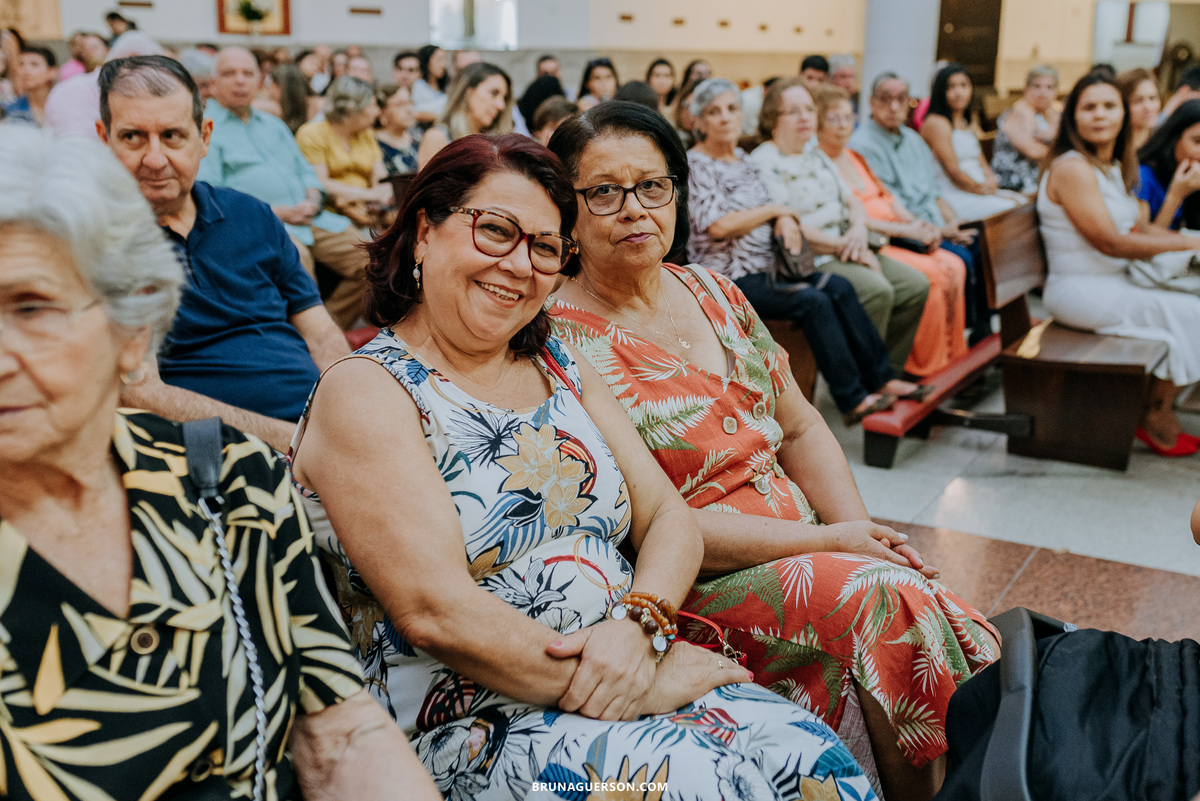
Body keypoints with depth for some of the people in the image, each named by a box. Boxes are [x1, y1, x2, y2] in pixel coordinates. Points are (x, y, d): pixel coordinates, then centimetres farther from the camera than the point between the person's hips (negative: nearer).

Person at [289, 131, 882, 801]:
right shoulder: (364, 392, -8)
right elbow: (435, 611, -19)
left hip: (635, 672, 7)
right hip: (473, 724, -6)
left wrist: (640, 624, -13)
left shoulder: (560, 369, 13)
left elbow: (668, 516, 9)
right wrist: (634, 688, -18)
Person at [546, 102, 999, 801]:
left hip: (806, 553, 6)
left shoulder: (713, 293, 10)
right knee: (887, 599, -23)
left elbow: (800, 429, 14)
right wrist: (825, 541, -16)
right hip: (689, 586, -6)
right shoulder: (562, 340, -12)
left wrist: (861, 528, -4)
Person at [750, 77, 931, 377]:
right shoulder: (762, 163, -8)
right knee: (877, 290, -29)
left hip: (845, 249, 9)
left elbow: (852, 201, 19)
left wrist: (859, 229, -5)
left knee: (916, 285, -5)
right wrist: (843, 246, -15)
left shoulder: (817, 156, 20)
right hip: (808, 261, -9)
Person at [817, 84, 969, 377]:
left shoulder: (854, 157, 20)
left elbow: (886, 197, 21)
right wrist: (905, 230, -15)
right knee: (934, 274, -23)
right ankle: (922, 368, -11)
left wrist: (918, 225, 3)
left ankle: (953, 357, -1)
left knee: (954, 266, -10)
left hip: (895, 236, 9)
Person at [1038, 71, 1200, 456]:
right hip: (1080, 290, -9)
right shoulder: (1072, 168, -16)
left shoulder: (1114, 167, 15)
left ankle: (1159, 410, 6)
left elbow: (1142, 228, 16)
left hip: (1115, 283, 9)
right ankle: (1158, 417, 3)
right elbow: (1110, 242, -19)